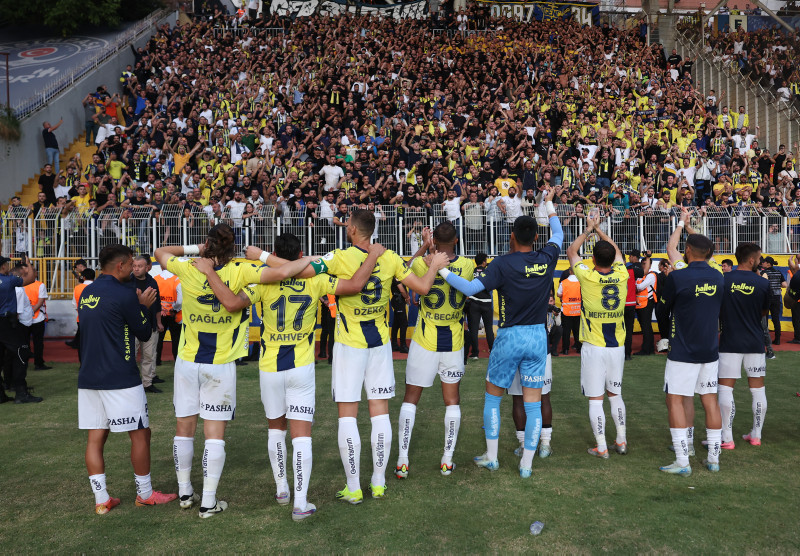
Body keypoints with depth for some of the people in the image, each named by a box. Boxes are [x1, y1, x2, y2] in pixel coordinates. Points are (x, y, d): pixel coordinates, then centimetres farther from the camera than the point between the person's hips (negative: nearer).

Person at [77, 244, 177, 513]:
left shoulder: (86, 293, 10)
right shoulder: (124, 294, -14)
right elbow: (144, 332, -5)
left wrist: (138, 305, 19)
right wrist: (143, 306, 11)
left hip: (88, 378, 8)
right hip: (120, 379, -7)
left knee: (95, 437, 8)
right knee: (140, 433, 6)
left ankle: (101, 499, 13)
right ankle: (145, 493, 17)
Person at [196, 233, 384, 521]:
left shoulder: (264, 282, -9)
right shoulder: (315, 281, -7)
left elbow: (232, 303, -22)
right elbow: (355, 284, -10)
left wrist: (209, 272, -12)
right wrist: (374, 255, 3)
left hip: (270, 368, 1)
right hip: (301, 368, -1)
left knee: (276, 428, 21)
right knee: (302, 435, 0)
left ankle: (281, 489, 32)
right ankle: (300, 504, -3)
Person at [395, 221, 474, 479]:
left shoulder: (422, 264, -13)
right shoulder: (467, 266, -8)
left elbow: (409, 266, 10)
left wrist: (425, 248, 19)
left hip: (425, 342, -2)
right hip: (454, 342, 2)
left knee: (410, 398, 8)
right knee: (452, 399, 14)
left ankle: (402, 461, 6)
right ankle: (447, 460, 18)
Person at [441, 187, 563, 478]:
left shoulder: (503, 264, -13)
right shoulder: (546, 259, -2)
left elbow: (470, 288, -21)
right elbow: (558, 234, 20)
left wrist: (442, 270, -12)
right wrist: (549, 205, 31)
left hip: (510, 337, -3)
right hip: (538, 337, 3)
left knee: (492, 396, 14)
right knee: (533, 403, 7)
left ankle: (491, 457, 20)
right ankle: (527, 463, 12)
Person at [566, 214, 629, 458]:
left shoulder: (587, 277, -13)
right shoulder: (621, 276, -4)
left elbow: (571, 251, 5)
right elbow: (616, 251, 17)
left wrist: (589, 230, 16)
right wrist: (598, 229, 25)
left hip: (593, 347, -4)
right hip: (617, 346, 4)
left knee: (595, 399, 3)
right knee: (615, 395, 18)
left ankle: (601, 448, 7)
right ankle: (621, 442, 23)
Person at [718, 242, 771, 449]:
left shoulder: (722, 280, -6)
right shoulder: (762, 284, -3)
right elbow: (764, 311, 12)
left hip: (730, 343, -2)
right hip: (755, 343, 2)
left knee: (725, 388, 1)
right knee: (757, 389, 13)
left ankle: (727, 439, 0)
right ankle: (756, 435, 22)